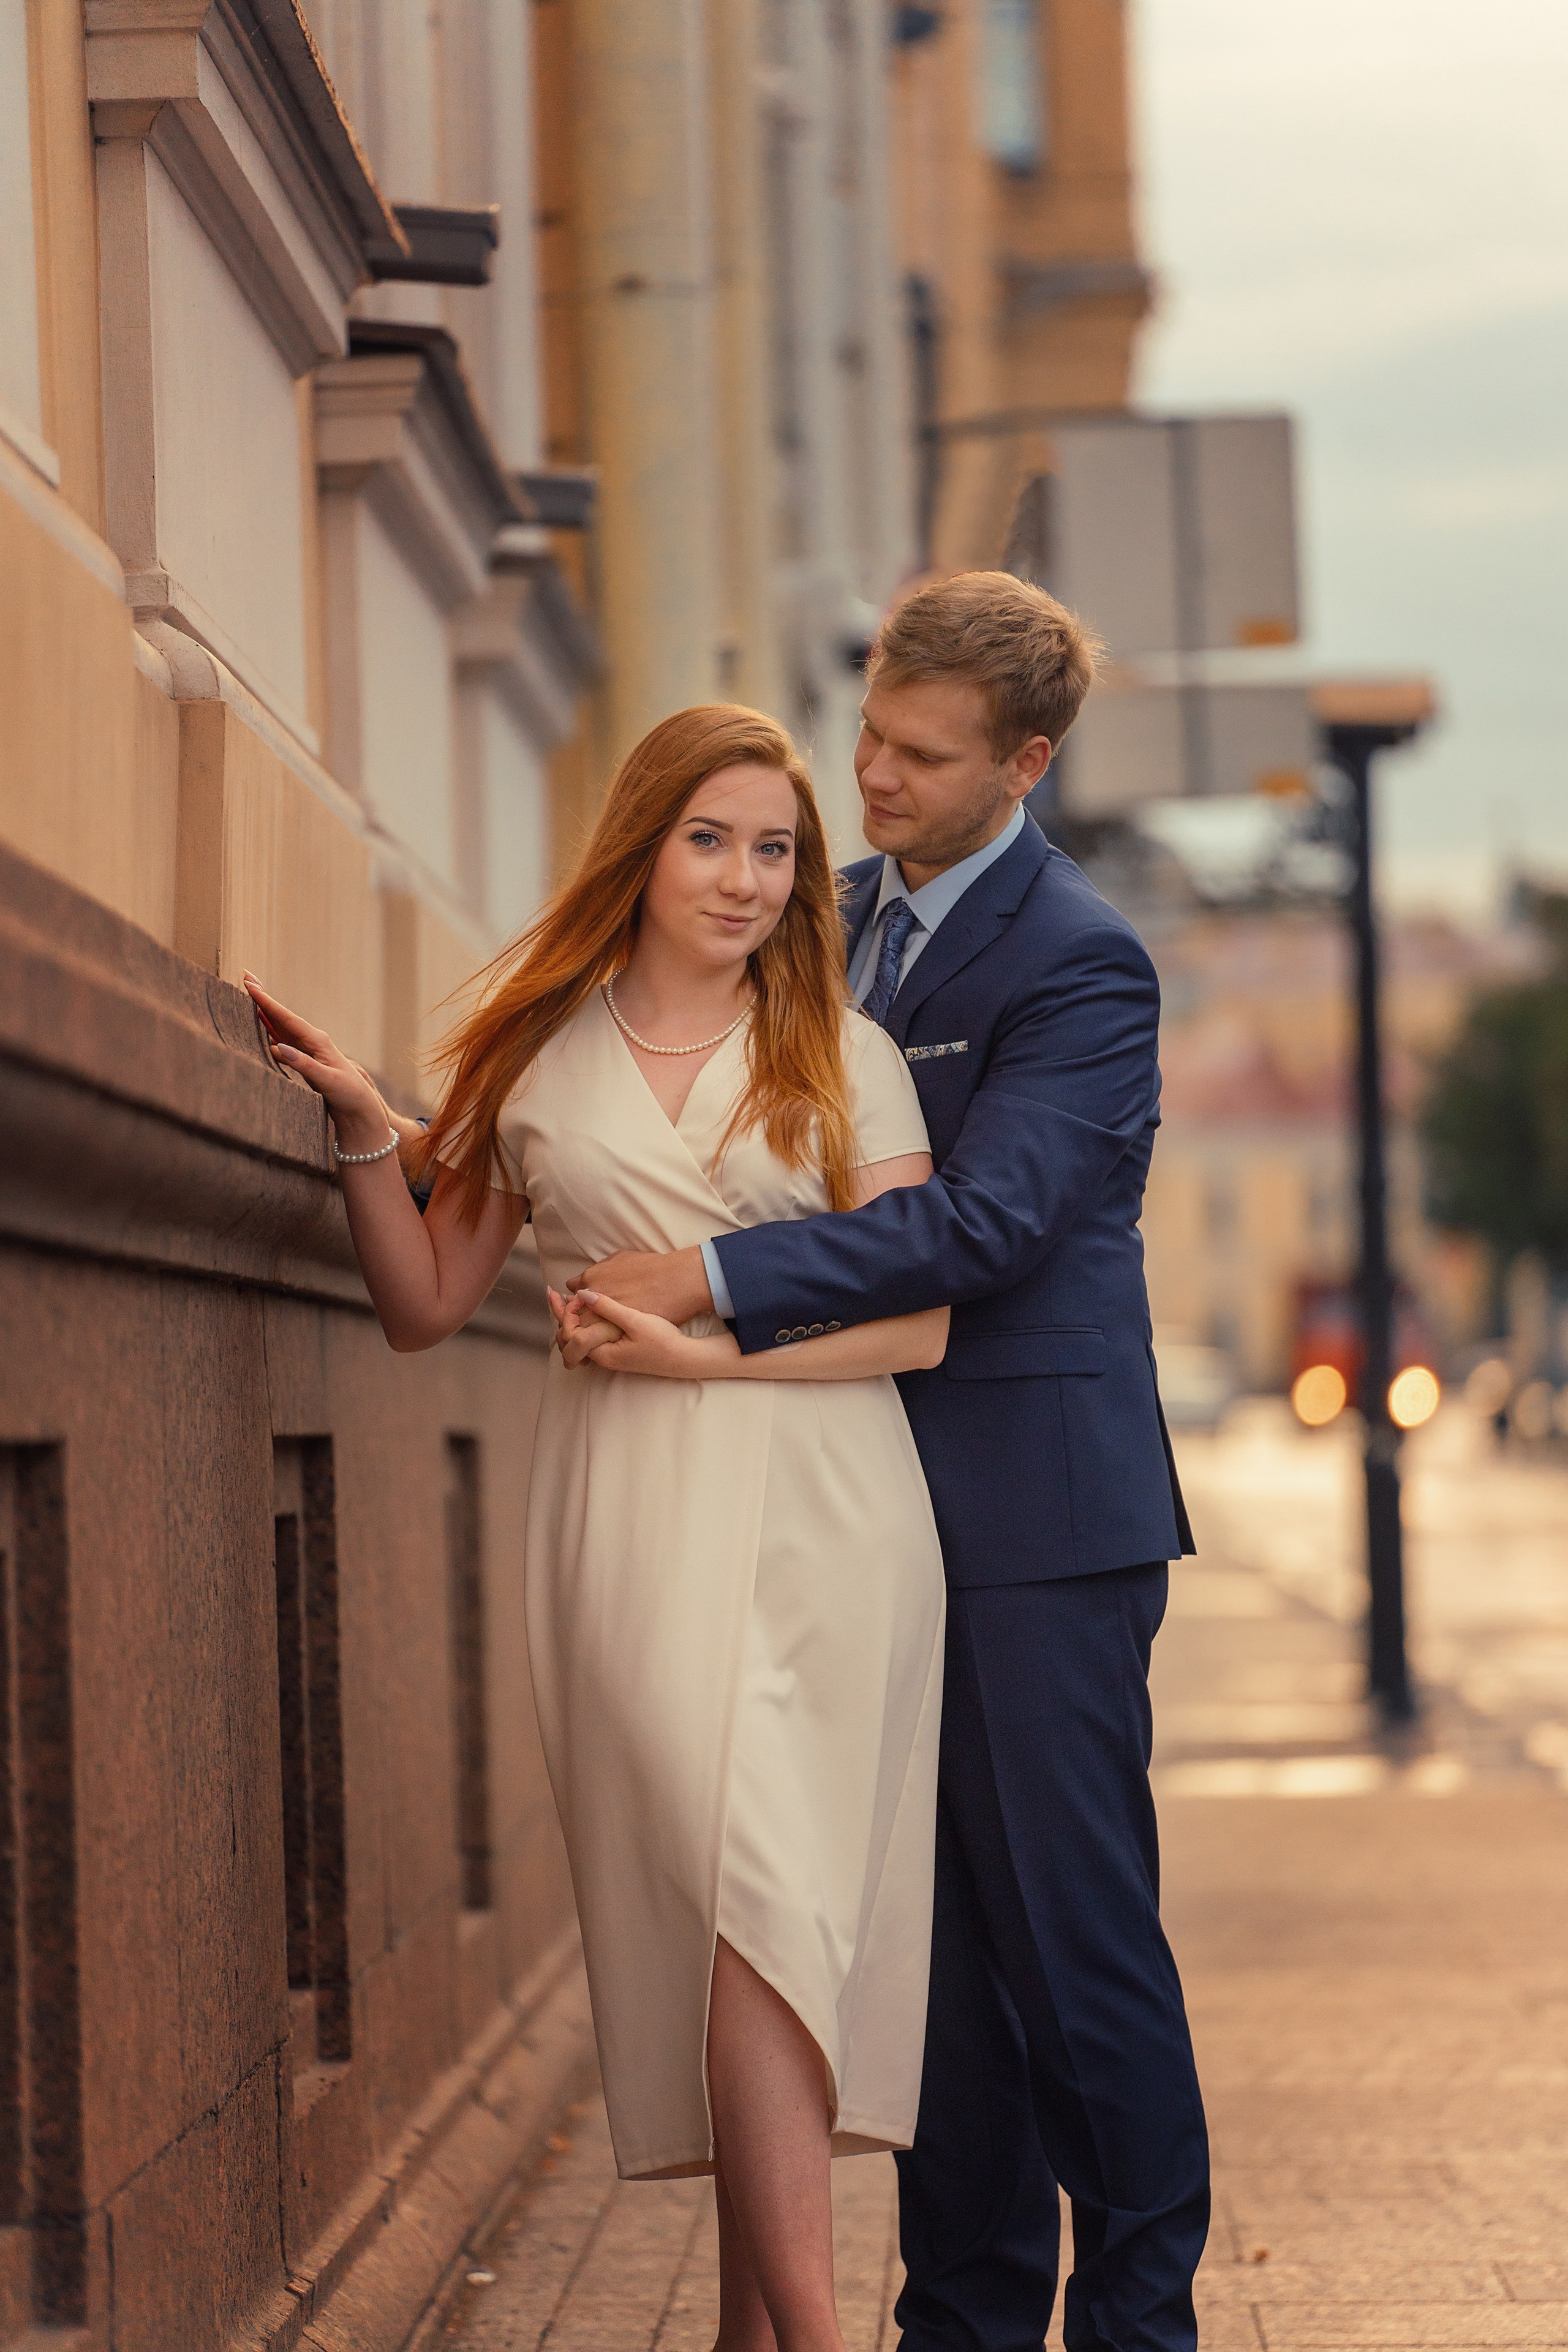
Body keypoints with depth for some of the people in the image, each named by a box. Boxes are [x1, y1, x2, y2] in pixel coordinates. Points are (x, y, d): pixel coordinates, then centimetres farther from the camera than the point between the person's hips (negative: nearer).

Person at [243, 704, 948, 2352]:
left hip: (815, 1515, 0)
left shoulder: (841, 1056, 9)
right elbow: (424, 1305, 17)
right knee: (714, 1897, -11)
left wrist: (708, 1348, -8)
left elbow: (918, 1322, 3)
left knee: (768, 1892, -6)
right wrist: (363, 1132, 3)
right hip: (627, 1522, 0)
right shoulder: (540, 1059, 13)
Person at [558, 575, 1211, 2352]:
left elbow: (983, 1221, -23)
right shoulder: (850, 913, 13)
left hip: (1033, 1515, -8)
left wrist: (713, 1278, -26)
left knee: (1075, 1935, -3)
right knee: (937, 1937, 10)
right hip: (882, 1505, 8)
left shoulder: (1079, 968, -12)